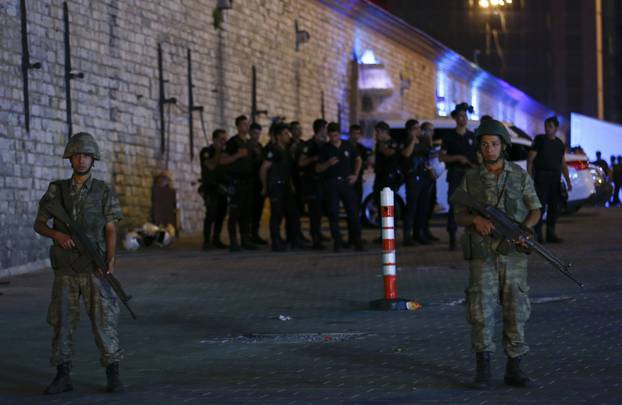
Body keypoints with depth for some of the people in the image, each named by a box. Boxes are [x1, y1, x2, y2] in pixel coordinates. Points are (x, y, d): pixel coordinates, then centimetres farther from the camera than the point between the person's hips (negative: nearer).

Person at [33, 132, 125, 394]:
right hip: (65, 269, 2)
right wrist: (57, 234, -14)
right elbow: (39, 225, 8)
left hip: (94, 268, -2)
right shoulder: (56, 191, 5)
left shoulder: (104, 192, 0)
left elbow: (111, 231, -3)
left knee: (104, 321, -5)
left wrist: (110, 262, -18)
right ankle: (63, 377, 10)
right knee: (62, 322, 3)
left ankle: (113, 376, 2)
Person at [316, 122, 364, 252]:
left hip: (346, 182, 1)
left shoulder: (348, 146, 6)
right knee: (333, 213, -1)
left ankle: (357, 240, 6)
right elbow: (318, 168, 1)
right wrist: (328, 163, -18)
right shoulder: (325, 148, 2)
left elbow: (358, 159, 21)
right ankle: (337, 242, 5)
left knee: (353, 212, -2)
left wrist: (355, 175, 9)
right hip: (331, 184, -1)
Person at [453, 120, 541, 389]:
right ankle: (483, 370, -4)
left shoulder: (520, 176, 4)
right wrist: (475, 219, -16)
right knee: (481, 310, -8)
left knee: (516, 311, 2)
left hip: (513, 254, 1)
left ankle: (514, 369, 9)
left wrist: (525, 229, -12)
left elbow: (535, 210, 9)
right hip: (482, 256, -1)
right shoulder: (470, 178, 4)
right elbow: (459, 217, 6)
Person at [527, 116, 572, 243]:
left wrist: (568, 181, 11)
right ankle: (537, 234, -10)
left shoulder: (560, 144, 14)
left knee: (554, 206, 4)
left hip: (555, 179, 5)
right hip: (541, 177, -5)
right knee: (540, 205, -10)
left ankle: (551, 234, 10)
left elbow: (563, 164, 18)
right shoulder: (539, 140, 1)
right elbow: (530, 159, -3)